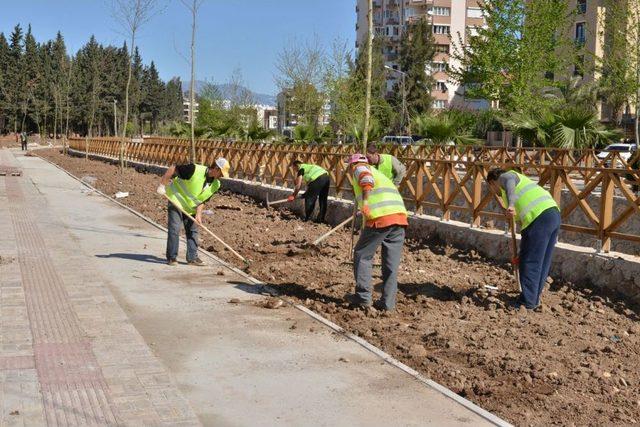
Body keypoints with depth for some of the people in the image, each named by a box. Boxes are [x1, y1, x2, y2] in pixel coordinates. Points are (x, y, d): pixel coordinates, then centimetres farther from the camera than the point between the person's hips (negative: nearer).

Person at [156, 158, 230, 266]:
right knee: (174, 229, -8)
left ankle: (192, 258, 13)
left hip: (191, 208, 6)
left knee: (193, 230, 5)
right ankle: (171, 257, 0)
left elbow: (203, 200, -2)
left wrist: (198, 214, -15)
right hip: (177, 199, -6)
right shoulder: (195, 170, -28)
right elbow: (173, 169, -22)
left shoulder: (215, 185, -8)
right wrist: (162, 185, -21)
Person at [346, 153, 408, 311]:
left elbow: (367, 179, -11)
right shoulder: (376, 172, 36)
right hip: (400, 216, 7)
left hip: (380, 217, -7)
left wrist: (365, 201, -24)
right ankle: (388, 302, 10)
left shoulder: (359, 168, 14)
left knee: (362, 255, 7)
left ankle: (363, 297, 6)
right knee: (391, 262, 9)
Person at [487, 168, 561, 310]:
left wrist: (511, 205, -38)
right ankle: (534, 299, 27)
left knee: (529, 262, -1)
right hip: (554, 214, 9)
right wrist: (523, 251, 40)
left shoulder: (505, 176, 10)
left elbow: (510, 183, -19)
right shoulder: (519, 184, 35)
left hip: (540, 218, -9)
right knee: (543, 262, 16)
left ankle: (527, 302, 5)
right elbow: (524, 221, 36)